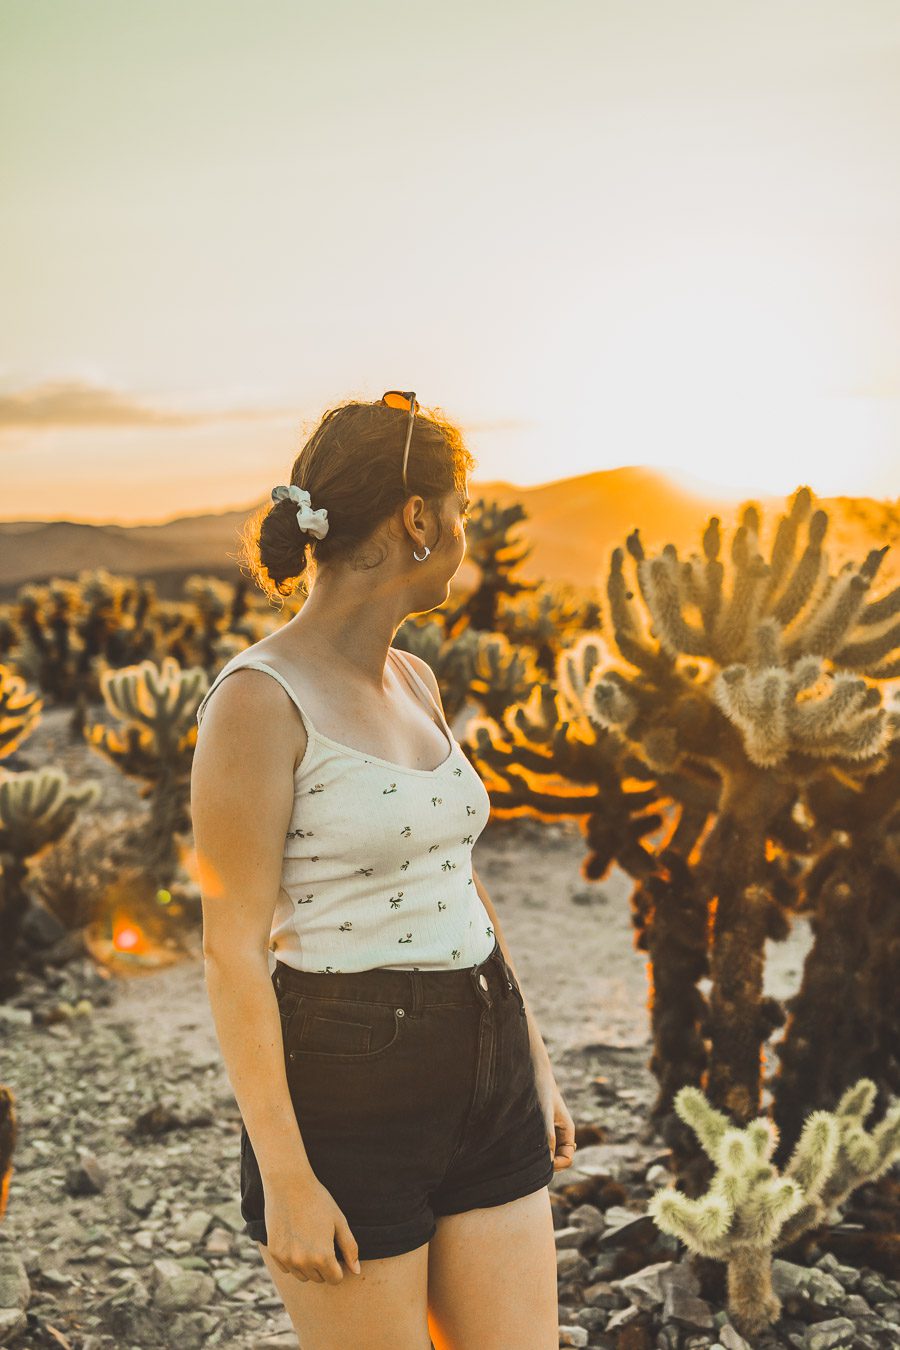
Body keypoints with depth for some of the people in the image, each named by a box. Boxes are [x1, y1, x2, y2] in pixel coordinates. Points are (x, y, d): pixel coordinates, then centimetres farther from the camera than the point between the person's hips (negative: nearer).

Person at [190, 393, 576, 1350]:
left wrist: (533, 1063, 17)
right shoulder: (255, 699, -17)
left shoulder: (413, 684, 7)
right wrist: (286, 1180, -17)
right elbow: (232, 952, -17)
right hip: (342, 1093, -7)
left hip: (478, 1077, 7)